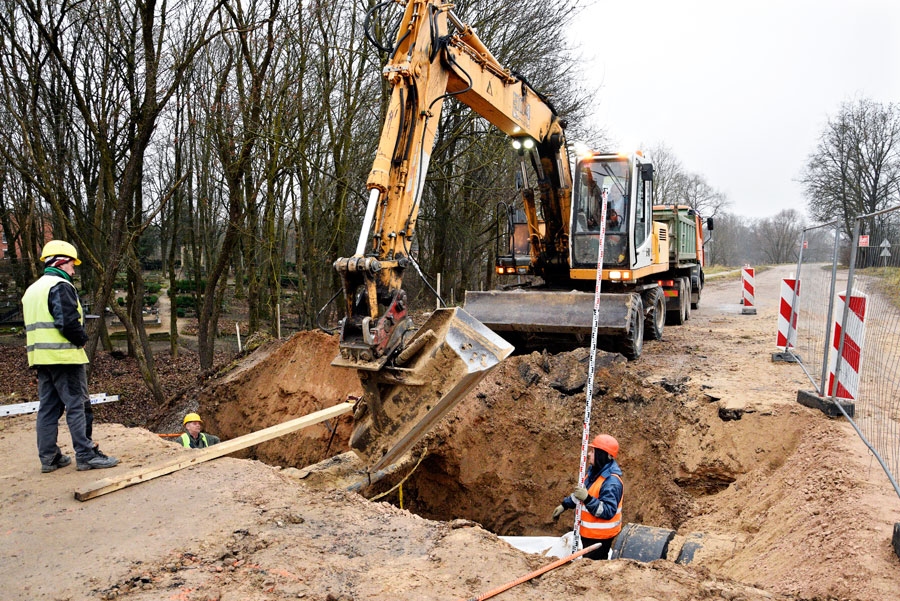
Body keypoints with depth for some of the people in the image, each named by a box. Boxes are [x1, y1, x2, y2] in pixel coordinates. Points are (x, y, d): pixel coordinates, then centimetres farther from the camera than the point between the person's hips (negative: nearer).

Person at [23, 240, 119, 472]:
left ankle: (48, 457, 16)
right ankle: (86, 455, -3)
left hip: (40, 357, 9)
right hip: (64, 356, -9)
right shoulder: (60, 286, -11)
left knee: (48, 407, 12)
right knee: (78, 405, -5)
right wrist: (82, 338, -6)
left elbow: (34, 326, 20)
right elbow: (68, 322, -22)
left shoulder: (32, 290, 20)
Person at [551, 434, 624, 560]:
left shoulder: (612, 482, -26)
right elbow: (580, 493, 20)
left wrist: (587, 499, -40)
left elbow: (608, 512, -30)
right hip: (589, 533, 10)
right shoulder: (594, 471, 4)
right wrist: (564, 505, 16)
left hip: (600, 536, -9)